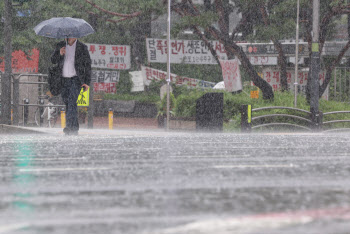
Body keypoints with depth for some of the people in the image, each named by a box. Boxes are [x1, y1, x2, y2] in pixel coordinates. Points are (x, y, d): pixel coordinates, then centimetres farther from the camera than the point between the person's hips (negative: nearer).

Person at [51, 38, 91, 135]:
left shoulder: (82, 47, 2)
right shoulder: (60, 45, 10)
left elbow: (88, 65, 5)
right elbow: (53, 60, 9)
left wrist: (87, 82, -1)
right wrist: (59, 54, -13)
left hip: (76, 79, -4)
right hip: (64, 79, 4)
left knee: (72, 101, -19)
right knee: (67, 103, 4)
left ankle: (70, 127, -29)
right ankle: (75, 128, 13)